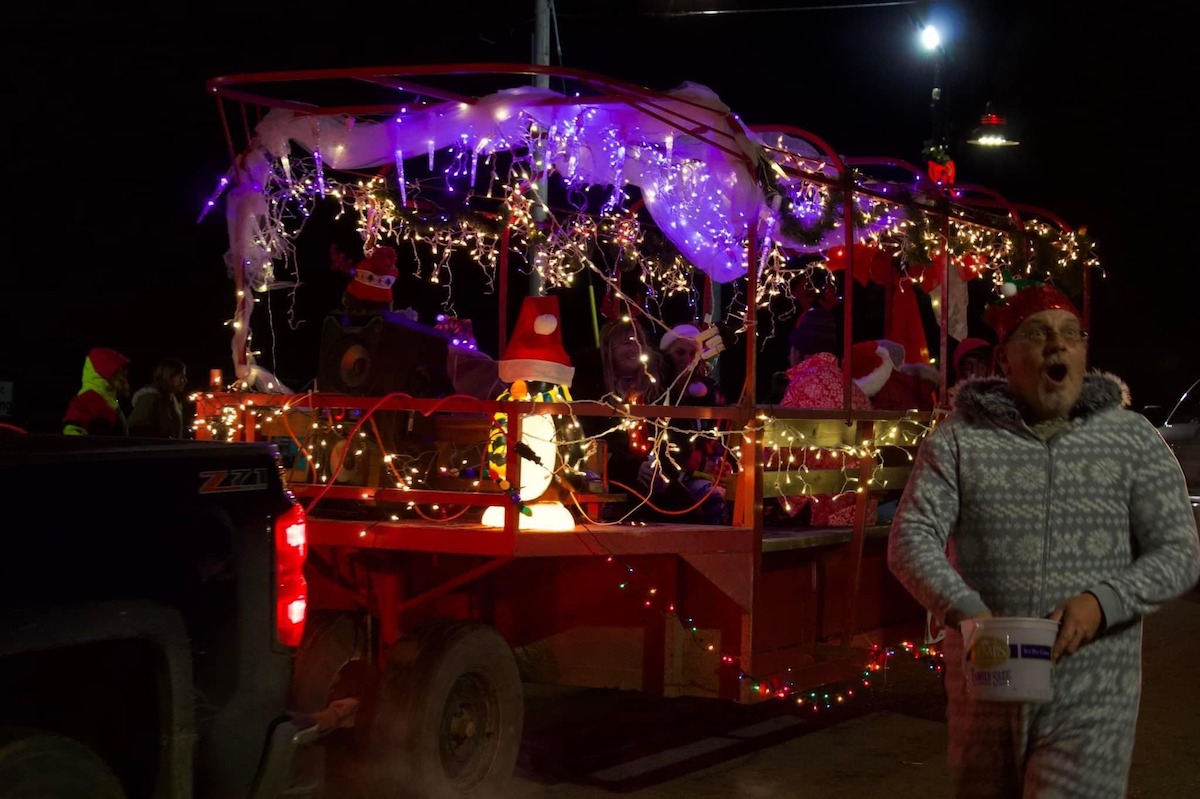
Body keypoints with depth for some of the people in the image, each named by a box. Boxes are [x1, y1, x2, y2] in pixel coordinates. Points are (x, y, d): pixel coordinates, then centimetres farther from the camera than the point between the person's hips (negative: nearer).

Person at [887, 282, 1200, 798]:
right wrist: (967, 612, -24)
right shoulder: (959, 440, 1)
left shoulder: (1133, 441, 2)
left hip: (1092, 700, -1)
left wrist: (1101, 602, -18)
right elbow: (911, 539, -6)